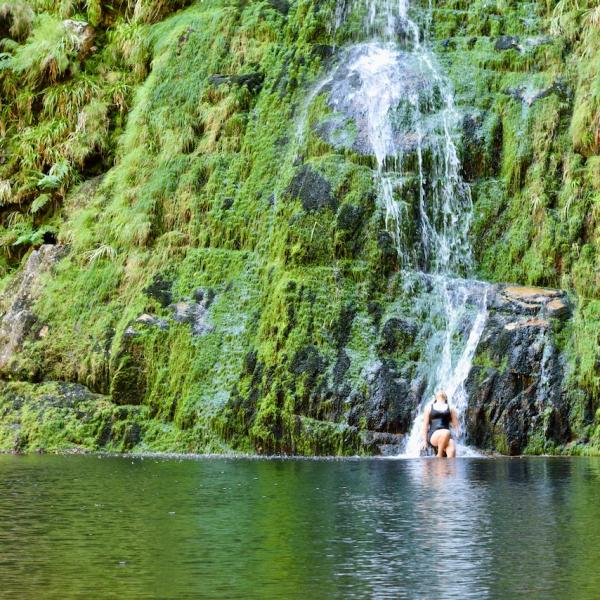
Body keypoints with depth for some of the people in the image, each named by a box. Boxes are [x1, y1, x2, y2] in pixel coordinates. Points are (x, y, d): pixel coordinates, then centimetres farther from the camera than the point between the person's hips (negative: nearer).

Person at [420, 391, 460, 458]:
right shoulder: (429, 408, 17)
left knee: (452, 450, -34)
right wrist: (424, 440, 4)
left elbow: (455, 423, 16)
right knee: (446, 432, -38)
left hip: (446, 437, 2)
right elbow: (425, 425, 12)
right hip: (433, 436, -2)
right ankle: (439, 456, -21)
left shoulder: (450, 408, 22)